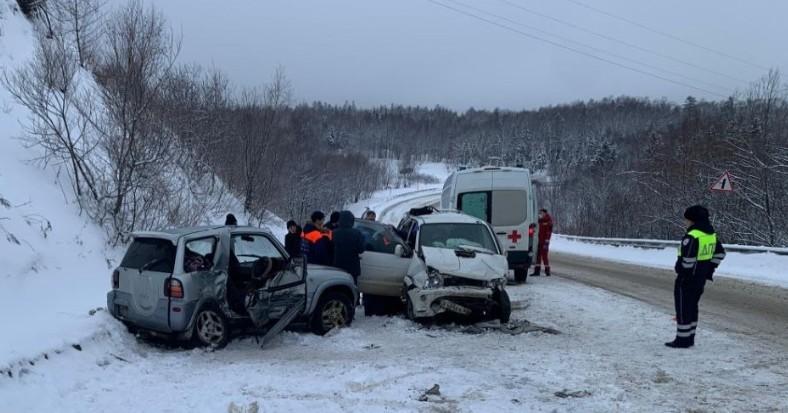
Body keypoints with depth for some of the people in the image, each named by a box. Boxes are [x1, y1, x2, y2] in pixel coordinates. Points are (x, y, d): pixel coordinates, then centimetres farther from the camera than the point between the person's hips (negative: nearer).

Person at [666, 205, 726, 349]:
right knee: (692, 307, 18)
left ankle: (682, 339, 6)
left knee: (683, 308, 1)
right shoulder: (711, 235, 8)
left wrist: (684, 272, -13)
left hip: (687, 279, -9)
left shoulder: (692, 236, -22)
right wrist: (709, 269, 19)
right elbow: (720, 253, 17)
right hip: (701, 278, 9)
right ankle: (689, 338, 25)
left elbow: (688, 258, -27)